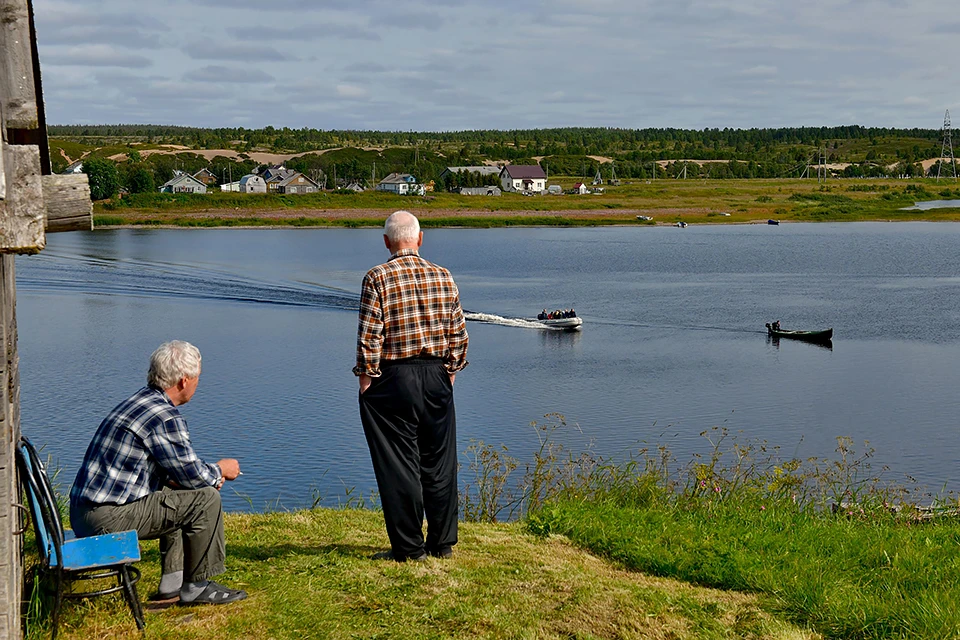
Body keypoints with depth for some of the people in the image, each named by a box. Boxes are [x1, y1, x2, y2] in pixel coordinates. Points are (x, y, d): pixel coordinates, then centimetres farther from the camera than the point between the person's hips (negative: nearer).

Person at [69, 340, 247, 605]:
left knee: (175, 495, 28)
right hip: (110, 518, -10)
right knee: (205, 498, -7)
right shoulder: (165, 416, -16)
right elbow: (193, 474, -11)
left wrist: (210, 474, 13)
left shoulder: (138, 402, 15)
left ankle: (173, 580, 25)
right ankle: (197, 586, 4)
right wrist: (220, 470, 10)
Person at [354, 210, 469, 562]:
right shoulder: (443, 276, 4)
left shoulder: (378, 278, -8)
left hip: (392, 378, -4)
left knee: (399, 465, 3)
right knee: (439, 461, 11)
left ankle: (409, 547, 7)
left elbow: (369, 335, -11)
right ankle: (443, 542, 19)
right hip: (436, 375, 4)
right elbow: (458, 331, 6)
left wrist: (366, 376, -4)